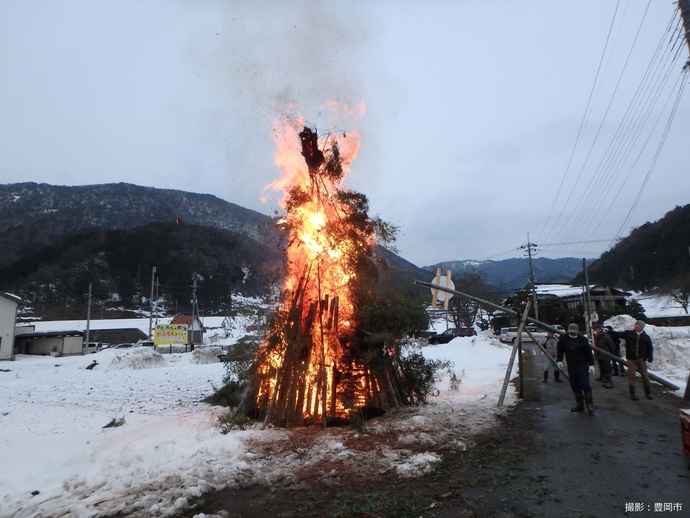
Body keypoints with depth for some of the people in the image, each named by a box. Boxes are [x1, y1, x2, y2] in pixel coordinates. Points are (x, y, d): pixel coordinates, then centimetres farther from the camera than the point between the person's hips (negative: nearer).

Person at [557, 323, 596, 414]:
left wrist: (591, 364, -6)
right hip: (571, 366, 3)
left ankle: (590, 405, 3)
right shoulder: (563, 338, -5)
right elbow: (560, 351, 6)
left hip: (583, 365, -3)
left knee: (585, 385, -7)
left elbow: (589, 352, -3)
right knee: (574, 386, 6)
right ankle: (579, 405, 16)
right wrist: (559, 360, -4)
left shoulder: (583, 339, -10)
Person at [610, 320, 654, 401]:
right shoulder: (628, 333, 1)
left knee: (645, 376, 7)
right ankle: (632, 393, 6)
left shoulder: (646, 337, 3)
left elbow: (649, 348, 5)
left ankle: (648, 393, 20)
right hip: (631, 359, -1)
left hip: (641, 359, 1)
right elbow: (618, 334, -2)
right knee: (631, 376, -1)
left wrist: (650, 357, -4)